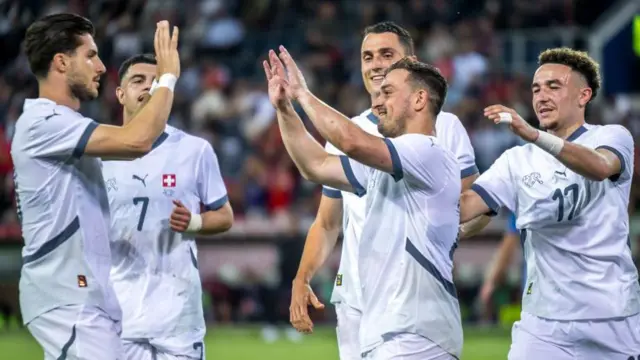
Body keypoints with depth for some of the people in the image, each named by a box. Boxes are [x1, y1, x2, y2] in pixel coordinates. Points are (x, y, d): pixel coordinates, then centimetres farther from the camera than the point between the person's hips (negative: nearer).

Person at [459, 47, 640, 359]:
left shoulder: (613, 137, 1)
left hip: (613, 319, -3)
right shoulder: (518, 160, 12)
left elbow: (599, 167, -24)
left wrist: (534, 135, -39)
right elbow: (461, 208, 1)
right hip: (543, 322, 3)